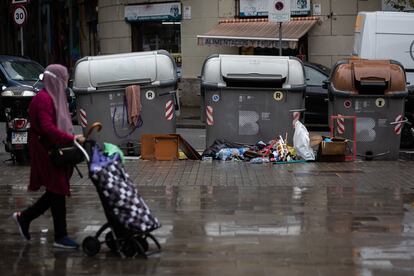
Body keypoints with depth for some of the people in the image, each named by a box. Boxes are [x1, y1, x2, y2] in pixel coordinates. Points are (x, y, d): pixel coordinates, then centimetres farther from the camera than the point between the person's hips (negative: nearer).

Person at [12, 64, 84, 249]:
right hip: (47, 152, -10)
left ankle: (24, 217, 28)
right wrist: (71, 138, -28)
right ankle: (60, 237, 7)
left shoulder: (54, 97, 14)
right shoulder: (44, 99, -17)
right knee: (58, 192, -3)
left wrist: (71, 139, 2)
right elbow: (47, 128, -26)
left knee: (56, 192, 15)